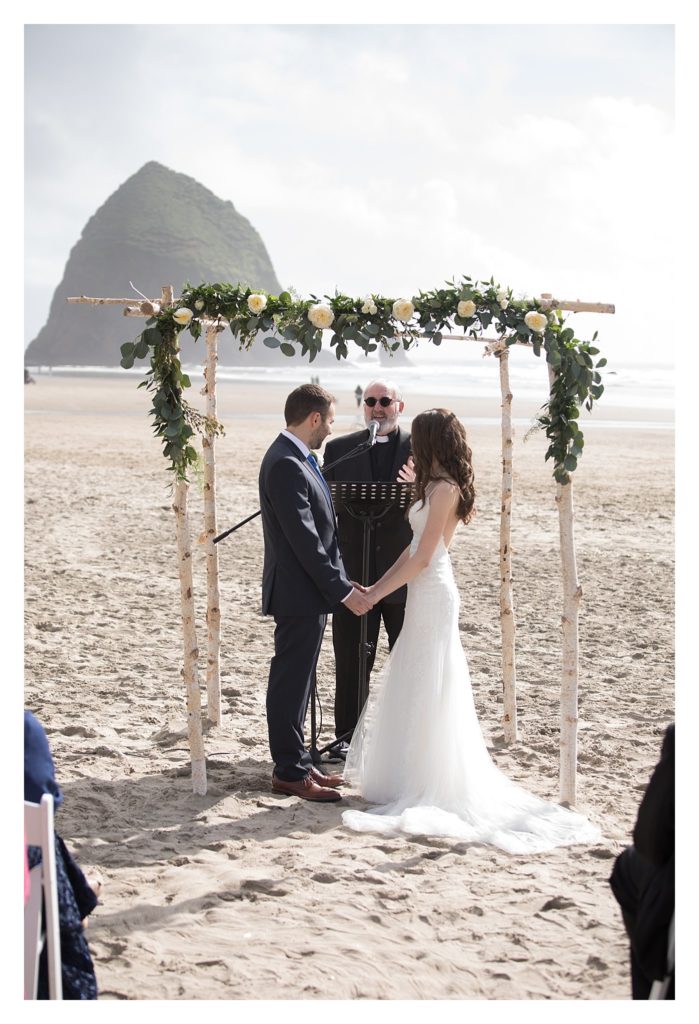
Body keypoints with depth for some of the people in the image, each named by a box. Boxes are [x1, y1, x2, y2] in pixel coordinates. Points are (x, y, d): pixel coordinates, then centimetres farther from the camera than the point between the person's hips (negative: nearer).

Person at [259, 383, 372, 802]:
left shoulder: (297, 458, 13)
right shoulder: (286, 465, -20)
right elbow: (304, 540, -23)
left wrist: (343, 583, 14)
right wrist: (343, 590, -21)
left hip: (309, 593, 11)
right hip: (299, 593, -11)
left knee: (297, 682, 17)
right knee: (291, 682, -2)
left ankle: (297, 762, 26)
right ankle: (290, 772, 5)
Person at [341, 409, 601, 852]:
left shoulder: (444, 489, -17)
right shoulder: (437, 486, 12)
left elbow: (422, 558, -18)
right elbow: (413, 549, 14)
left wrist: (377, 594, -12)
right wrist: (376, 587, 10)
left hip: (433, 595, -9)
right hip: (427, 594, 9)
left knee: (426, 688, -2)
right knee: (417, 688, 14)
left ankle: (427, 783, 5)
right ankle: (419, 777, 23)